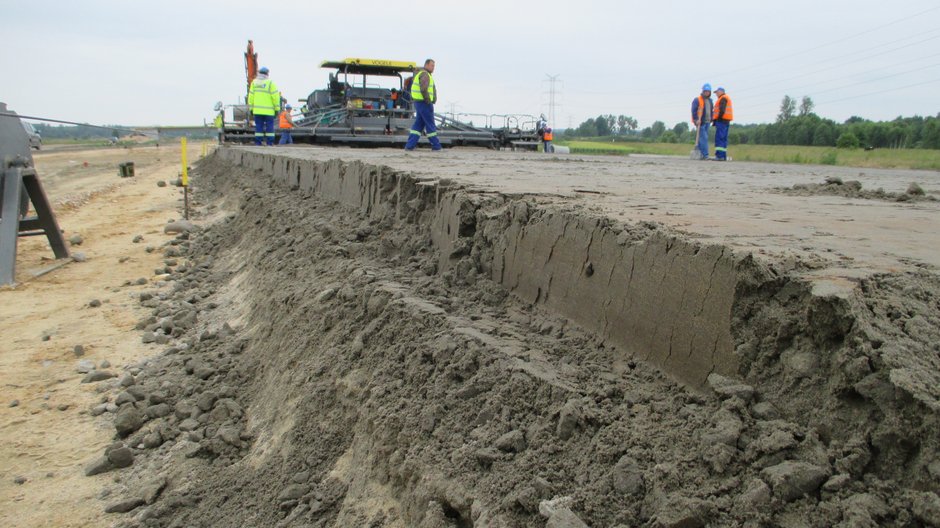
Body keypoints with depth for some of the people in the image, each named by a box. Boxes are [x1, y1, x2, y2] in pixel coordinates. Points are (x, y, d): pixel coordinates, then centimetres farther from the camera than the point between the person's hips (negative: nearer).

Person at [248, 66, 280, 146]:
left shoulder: (254, 82, 7)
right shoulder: (270, 83, -5)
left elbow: (251, 96, 6)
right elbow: (275, 96, -8)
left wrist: (251, 108, 10)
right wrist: (277, 109, -3)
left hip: (257, 110, 3)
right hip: (269, 111, -3)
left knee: (258, 127, 6)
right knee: (269, 127, 1)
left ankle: (258, 144, 3)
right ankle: (270, 143, -2)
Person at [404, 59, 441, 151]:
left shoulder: (420, 74, 21)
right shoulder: (425, 74, -13)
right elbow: (423, 89, -26)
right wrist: (428, 100, -17)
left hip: (419, 102, 10)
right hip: (424, 103, -10)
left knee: (418, 124, 10)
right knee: (430, 124, -2)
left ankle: (409, 145, 6)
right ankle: (436, 146, 4)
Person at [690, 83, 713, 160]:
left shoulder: (710, 100, 17)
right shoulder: (697, 100, -7)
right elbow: (694, 111, -13)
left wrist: (711, 119, 15)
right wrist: (696, 120, -21)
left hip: (707, 122, 7)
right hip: (700, 122, -7)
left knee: (702, 139, 9)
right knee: (704, 138, -14)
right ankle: (705, 155, -17)